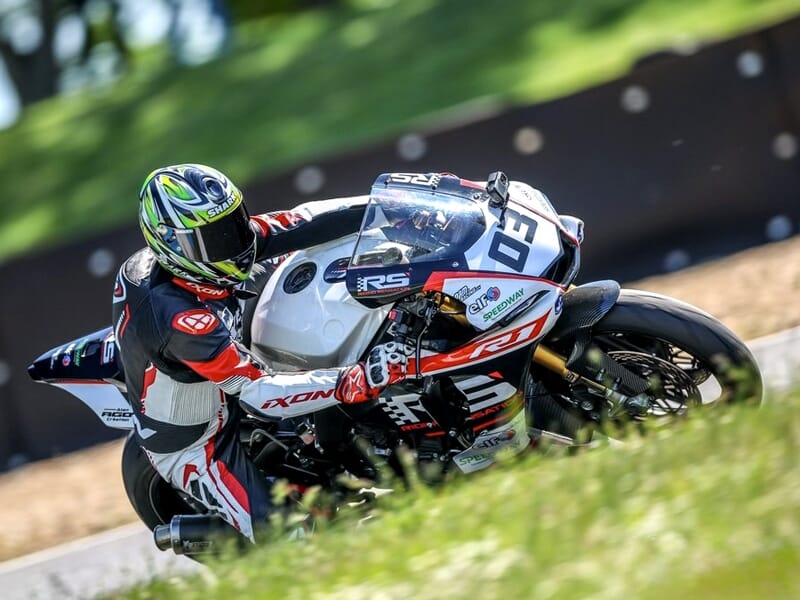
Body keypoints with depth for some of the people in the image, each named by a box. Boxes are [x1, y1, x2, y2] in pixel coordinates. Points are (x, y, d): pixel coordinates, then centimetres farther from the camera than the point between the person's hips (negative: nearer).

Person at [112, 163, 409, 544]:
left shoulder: (202, 250, -14)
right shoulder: (176, 315, -38)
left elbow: (298, 224, -12)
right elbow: (258, 391, -38)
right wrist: (354, 383, -45)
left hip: (227, 400, 9)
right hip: (192, 447, -9)